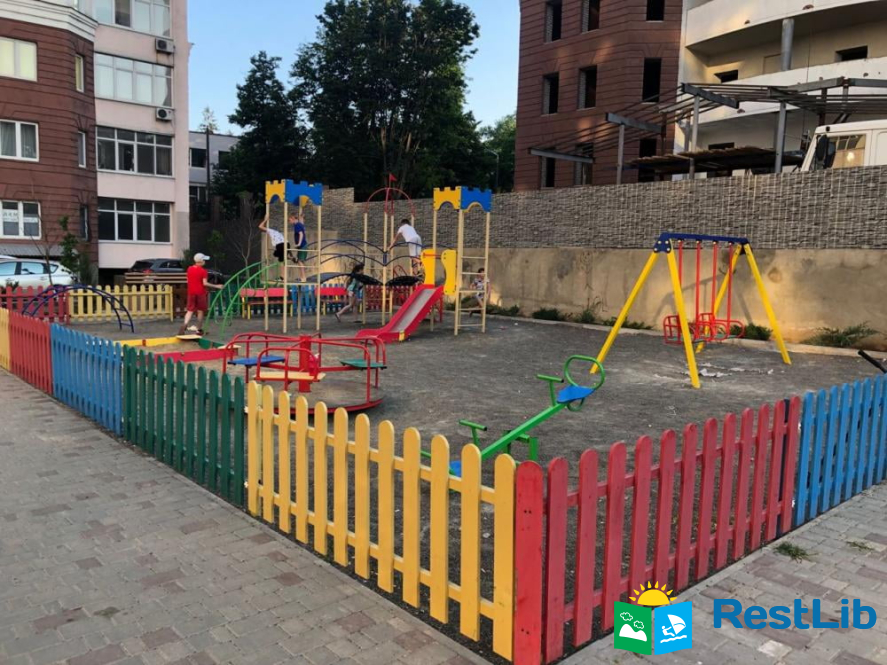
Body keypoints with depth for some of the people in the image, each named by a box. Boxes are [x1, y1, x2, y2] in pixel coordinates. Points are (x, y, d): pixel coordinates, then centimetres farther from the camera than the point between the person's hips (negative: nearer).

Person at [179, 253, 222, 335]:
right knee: (200, 311, 6)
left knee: (190, 310, 5)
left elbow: (188, 281, 14)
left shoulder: (189, 269, 8)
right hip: (201, 293, -5)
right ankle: (199, 330, 12)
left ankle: (185, 324, -20)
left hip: (191, 292, 5)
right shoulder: (203, 271, -11)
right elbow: (205, 283, -17)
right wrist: (216, 286, -12)